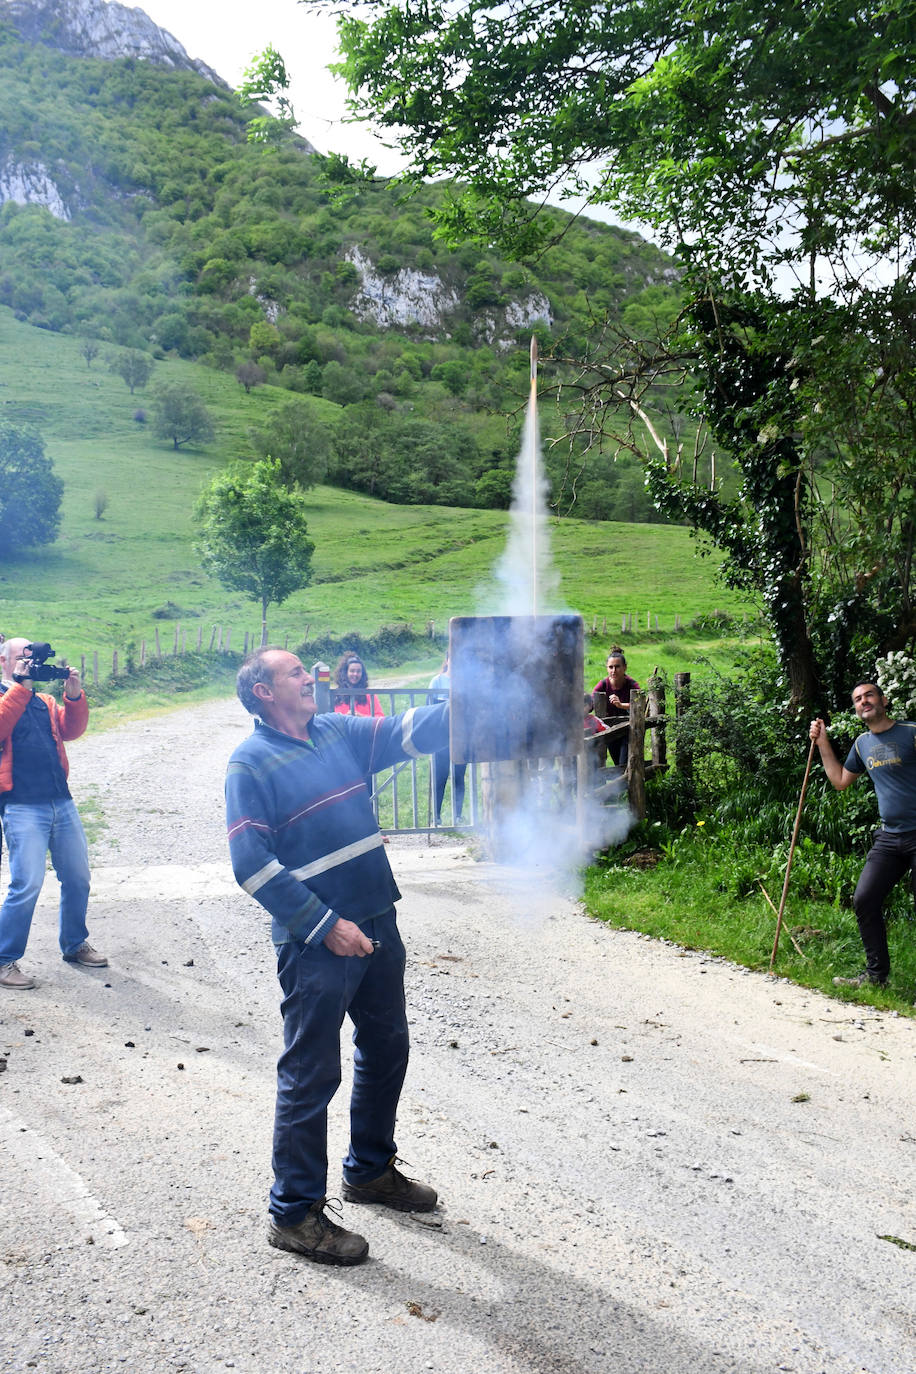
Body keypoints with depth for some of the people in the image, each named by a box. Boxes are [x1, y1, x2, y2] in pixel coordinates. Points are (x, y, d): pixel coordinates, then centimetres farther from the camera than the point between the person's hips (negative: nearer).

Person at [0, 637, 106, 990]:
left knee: (78, 878, 10)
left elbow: (71, 730, 8)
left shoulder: (44, 700, 20)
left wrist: (73, 695, -5)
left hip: (61, 802, 6)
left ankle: (75, 945, 27)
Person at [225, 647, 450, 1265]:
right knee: (312, 1075, 2)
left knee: (387, 1051, 20)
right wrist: (325, 926, -18)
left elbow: (409, 732, 6)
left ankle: (370, 1170, 40)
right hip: (316, 943, -7)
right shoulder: (251, 763, -10)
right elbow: (253, 865, -16)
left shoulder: (339, 732, 9)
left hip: (377, 924, 8)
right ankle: (295, 1213, 19)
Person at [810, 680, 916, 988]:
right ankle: (876, 974, 14)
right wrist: (822, 743, 19)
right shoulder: (862, 744, 13)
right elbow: (840, 780, 25)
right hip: (889, 837, 6)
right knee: (864, 900, 1)